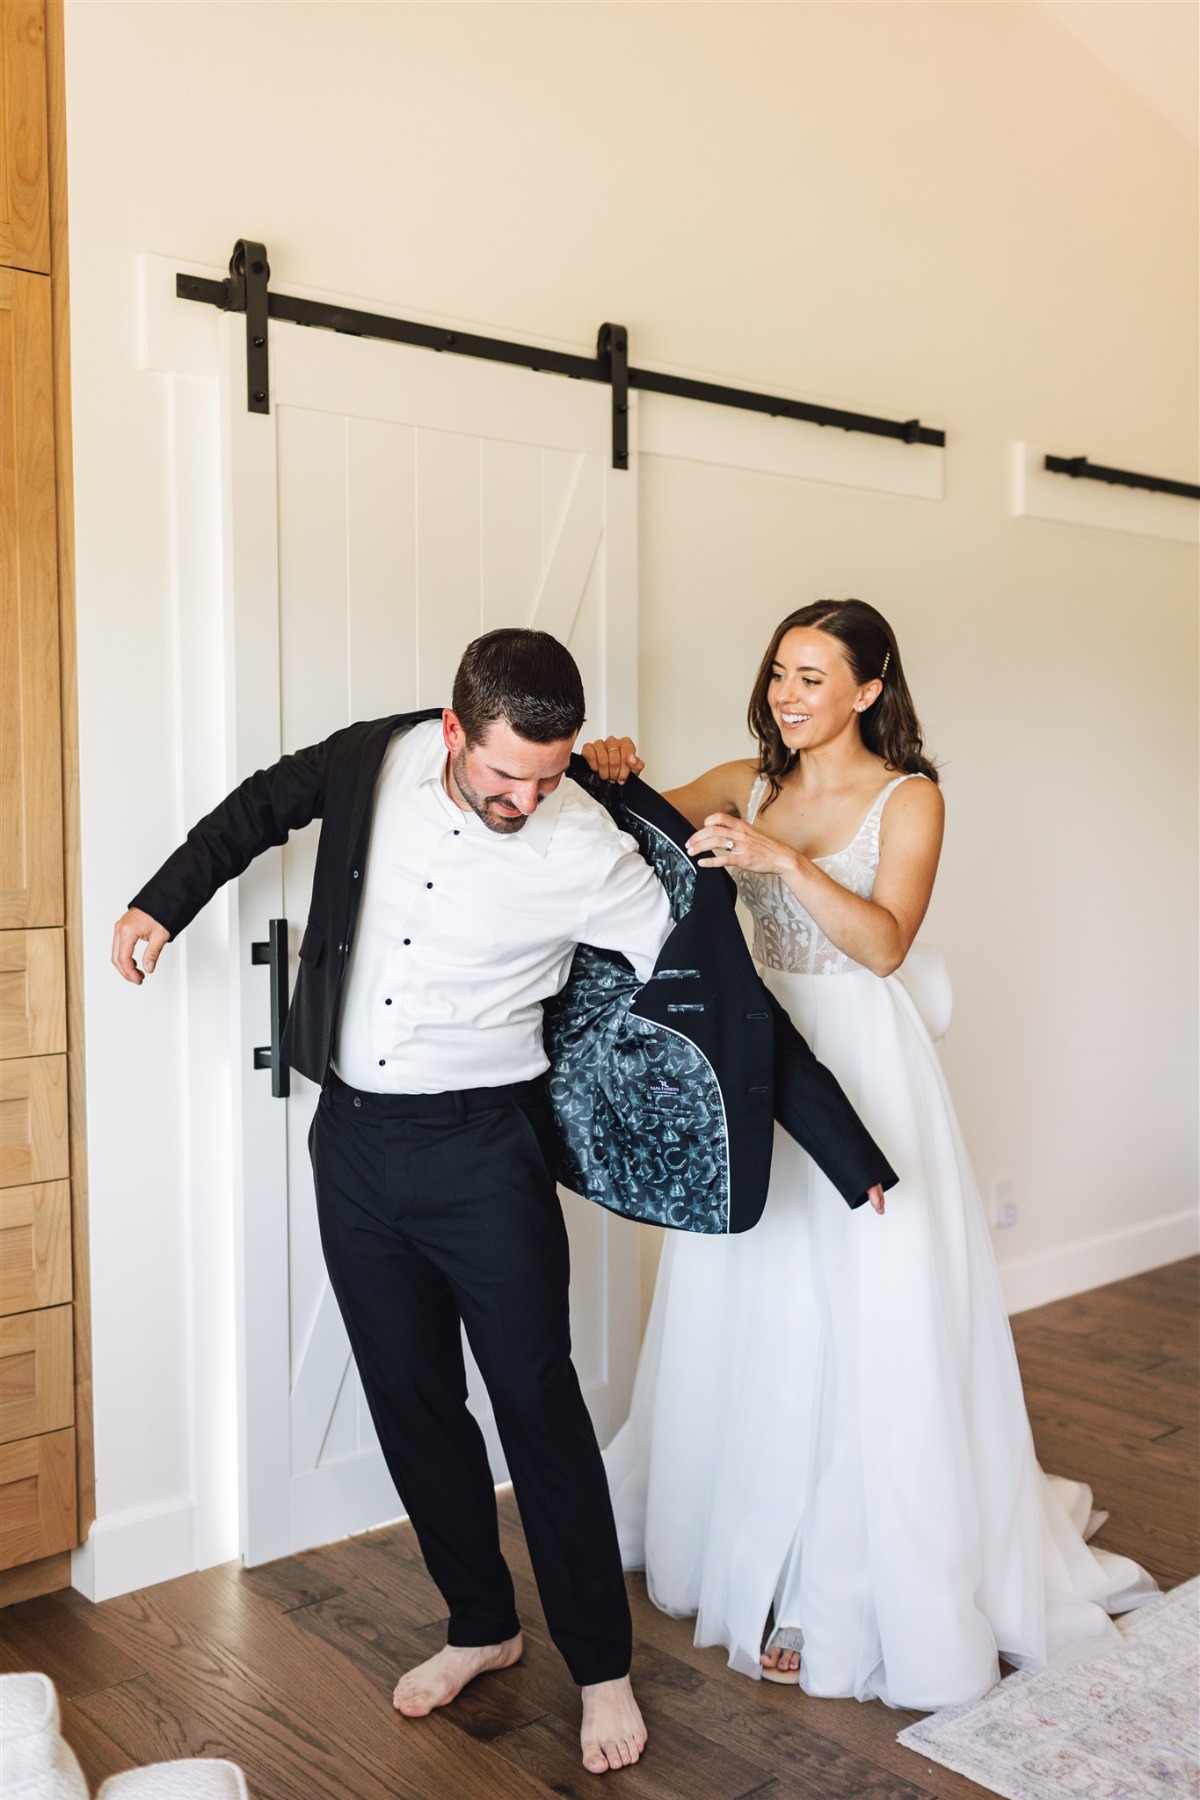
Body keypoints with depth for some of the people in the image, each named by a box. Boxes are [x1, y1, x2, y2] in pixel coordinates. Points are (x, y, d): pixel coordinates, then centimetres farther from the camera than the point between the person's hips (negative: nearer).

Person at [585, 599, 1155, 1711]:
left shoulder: (908, 797, -5)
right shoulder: (747, 786, 8)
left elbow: (885, 942, -17)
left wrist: (784, 860, -29)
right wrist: (609, 775, -16)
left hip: (860, 1068, -4)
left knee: (855, 1324, 0)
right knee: (749, 1314, 12)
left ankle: (842, 1590, 16)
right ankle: (748, 1540, 33)